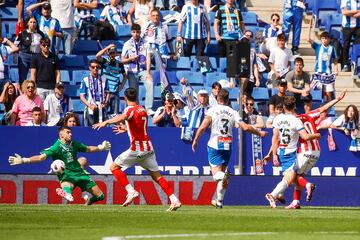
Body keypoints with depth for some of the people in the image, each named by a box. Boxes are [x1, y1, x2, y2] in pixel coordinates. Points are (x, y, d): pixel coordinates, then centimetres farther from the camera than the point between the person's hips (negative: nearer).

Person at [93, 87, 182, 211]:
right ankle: (174, 200, 3)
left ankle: (131, 191, -10)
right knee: (156, 175, 12)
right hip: (148, 148, 7)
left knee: (114, 167, 5)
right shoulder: (143, 110, 16)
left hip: (137, 149, -7)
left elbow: (123, 117, -31)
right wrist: (125, 129, 50)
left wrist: (106, 122, -43)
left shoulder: (130, 109, -7)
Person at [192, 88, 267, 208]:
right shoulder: (233, 112, 5)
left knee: (217, 173, -7)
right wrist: (259, 133, 14)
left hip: (214, 145, -3)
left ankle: (223, 176, -44)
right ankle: (219, 201, 17)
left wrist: (195, 140, 0)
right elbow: (245, 127, -2)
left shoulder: (212, 110, -3)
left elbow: (203, 126, -12)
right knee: (222, 174, 14)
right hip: (227, 146, 3)